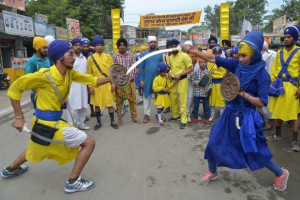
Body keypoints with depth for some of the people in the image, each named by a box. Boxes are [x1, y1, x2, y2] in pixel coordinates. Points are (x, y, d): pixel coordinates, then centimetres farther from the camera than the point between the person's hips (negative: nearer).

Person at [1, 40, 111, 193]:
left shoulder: (69, 73, -2)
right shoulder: (45, 75, -23)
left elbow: (92, 81, 4)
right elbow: (15, 88, -13)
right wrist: (19, 117, -13)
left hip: (45, 122, 9)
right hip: (49, 124, -9)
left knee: (36, 147, 36)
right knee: (89, 143, -5)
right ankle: (73, 182, 6)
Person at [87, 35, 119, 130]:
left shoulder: (108, 56, 4)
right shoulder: (91, 58, 1)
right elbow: (89, 73, 1)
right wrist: (90, 86, -4)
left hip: (107, 84, 0)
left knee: (110, 103, 5)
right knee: (97, 104, 9)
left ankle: (112, 121, 18)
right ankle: (98, 122, 23)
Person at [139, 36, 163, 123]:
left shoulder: (160, 54, 6)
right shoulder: (144, 54, 0)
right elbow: (141, 67, 0)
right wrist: (141, 79, -6)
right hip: (147, 79, -1)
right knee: (146, 96, 5)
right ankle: (146, 114, 14)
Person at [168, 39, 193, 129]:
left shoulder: (184, 56, -11)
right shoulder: (170, 57, 9)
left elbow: (190, 69, -11)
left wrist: (180, 74, -20)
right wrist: (169, 73, 0)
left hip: (182, 80, -6)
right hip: (172, 81, 7)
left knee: (182, 100, -4)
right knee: (173, 99, 14)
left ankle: (183, 120, 3)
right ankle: (175, 115, 34)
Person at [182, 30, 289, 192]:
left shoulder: (262, 74, -14)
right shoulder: (237, 65, -3)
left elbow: (261, 102, -14)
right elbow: (213, 59, -6)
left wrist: (242, 93, -22)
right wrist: (191, 51, -12)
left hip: (246, 117, -5)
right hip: (230, 113, 5)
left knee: (256, 151, 9)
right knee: (214, 143, 9)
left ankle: (281, 173, 39)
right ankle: (212, 172, 34)